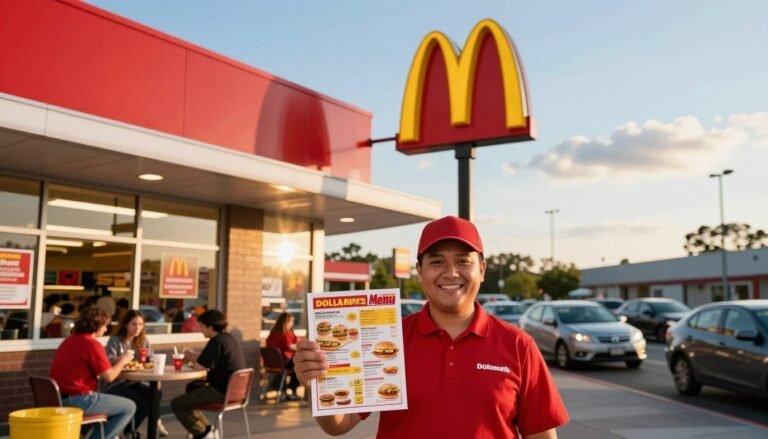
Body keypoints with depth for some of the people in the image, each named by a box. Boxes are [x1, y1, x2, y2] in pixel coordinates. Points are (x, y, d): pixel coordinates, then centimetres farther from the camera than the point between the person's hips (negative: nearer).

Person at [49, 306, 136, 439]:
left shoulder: (68, 341, 13)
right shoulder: (92, 344, -14)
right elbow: (109, 377, -13)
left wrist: (117, 361, 19)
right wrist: (122, 361, 6)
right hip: (78, 400, -9)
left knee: (112, 402, 30)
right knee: (129, 407, 2)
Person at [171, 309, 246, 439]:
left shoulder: (216, 342, -18)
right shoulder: (228, 338, 12)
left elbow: (199, 366, -20)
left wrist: (194, 358, 1)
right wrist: (194, 355, 11)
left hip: (221, 391, -10)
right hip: (232, 389, 10)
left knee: (176, 404, -5)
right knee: (191, 388, 32)